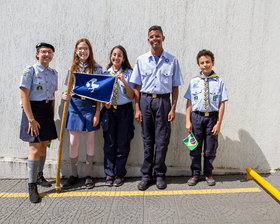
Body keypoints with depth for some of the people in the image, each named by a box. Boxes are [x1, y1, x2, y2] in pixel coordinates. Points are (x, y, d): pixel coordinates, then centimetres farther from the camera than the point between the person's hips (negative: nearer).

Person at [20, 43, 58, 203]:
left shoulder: (54, 73, 11)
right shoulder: (30, 71, -7)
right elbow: (24, 96, -13)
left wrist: (52, 116, 11)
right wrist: (31, 119, -17)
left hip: (48, 110, 6)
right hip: (33, 110, -6)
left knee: (44, 146, 14)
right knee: (35, 149, -7)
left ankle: (39, 176, 33)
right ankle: (32, 185, 5)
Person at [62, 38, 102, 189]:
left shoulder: (96, 68, 1)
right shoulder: (73, 68, 10)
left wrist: (97, 112, -8)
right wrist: (66, 96, -11)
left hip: (90, 105, -2)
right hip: (75, 105, 2)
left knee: (90, 141, 6)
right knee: (73, 143, 3)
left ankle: (88, 175, 19)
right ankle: (74, 175, 19)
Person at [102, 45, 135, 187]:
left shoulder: (128, 73, 2)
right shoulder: (106, 73, 9)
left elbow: (132, 96, -3)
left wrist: (124, 81, -16)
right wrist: (105, 102, -8)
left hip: (124, 111, -2)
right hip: (109, 110, 2)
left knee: (122, 144, 3)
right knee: (109, 144, 4)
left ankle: (119, 175, 16)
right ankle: (109, 174, 16)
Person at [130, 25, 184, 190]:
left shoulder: (172, 61, 5)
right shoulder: (141, 60, 8)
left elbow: (175, 87, 6)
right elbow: (137, 86, 7)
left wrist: (173, 108, -2)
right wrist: (137, 108, 0)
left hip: (163, 101, -1)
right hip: (145, 100, 1)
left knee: (162, 140, 2)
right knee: (147, 140, 7)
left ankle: (160, 175, 18)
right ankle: (146, 176, 17)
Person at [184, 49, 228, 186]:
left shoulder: (219, 81, -1)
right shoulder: (194, 81, 3)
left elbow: (222, 104, -2)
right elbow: (189, 102, 3)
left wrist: (218, 123, -7)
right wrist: (188, 121, -3)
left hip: (212, 117, -1)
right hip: (197, 116, 1)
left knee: (210, 149, 10)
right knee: (195, 148, 9)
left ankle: (208, 174, 29)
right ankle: (195, 174, 25)